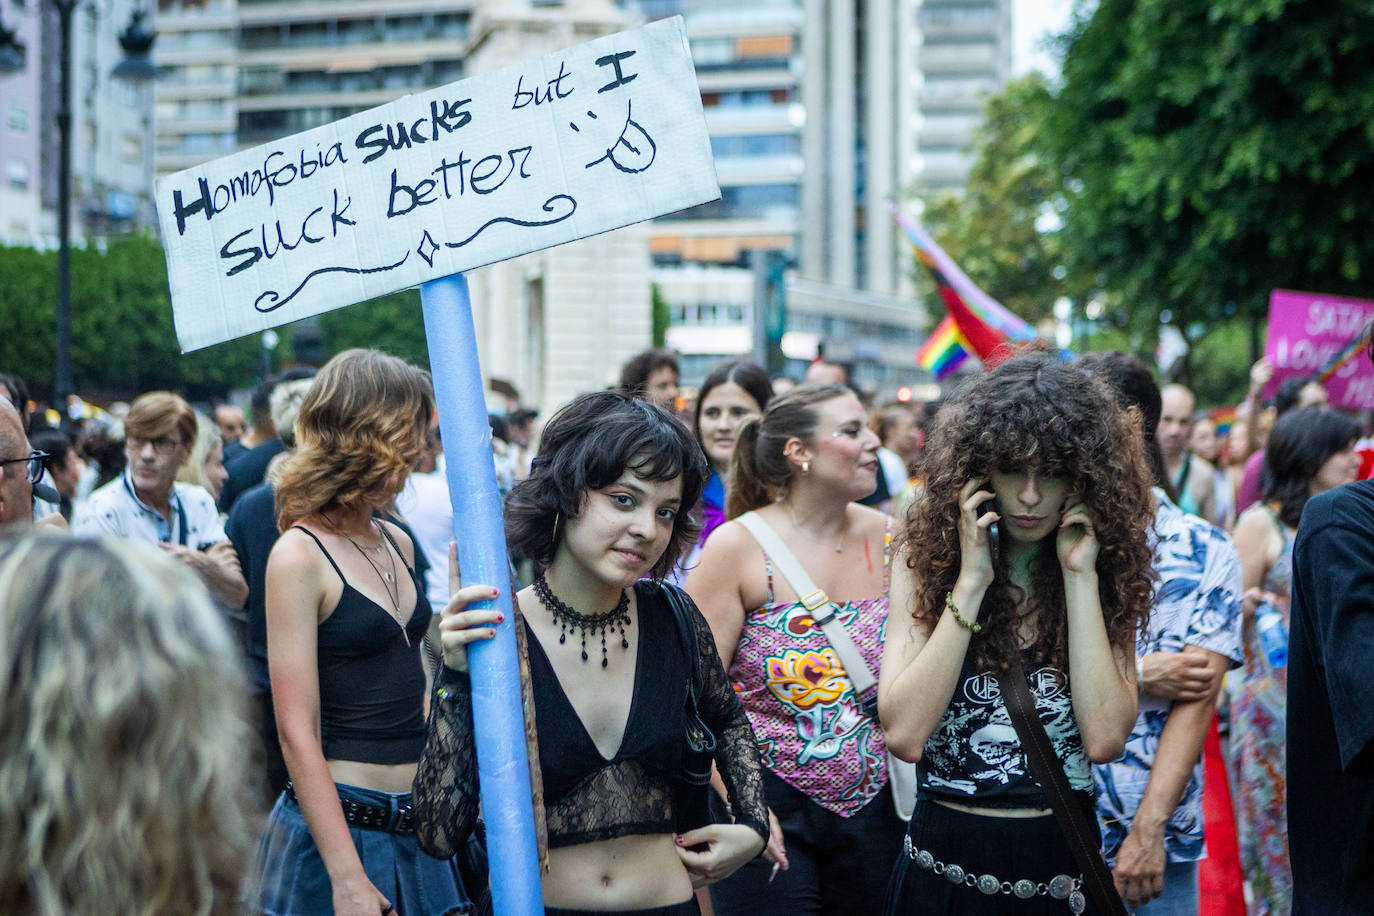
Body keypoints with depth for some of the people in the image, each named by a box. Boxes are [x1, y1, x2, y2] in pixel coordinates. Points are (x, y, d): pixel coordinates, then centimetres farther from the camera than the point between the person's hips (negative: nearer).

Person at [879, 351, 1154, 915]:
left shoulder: (1108, 573, -2)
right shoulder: (926, 558, -4)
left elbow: (1105, 739, -16)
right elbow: (904, 734, -17)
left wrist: (1080, 579, -14)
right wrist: (972, 582, -16)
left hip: (1065, 867, 1)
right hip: (946, 864, -1)